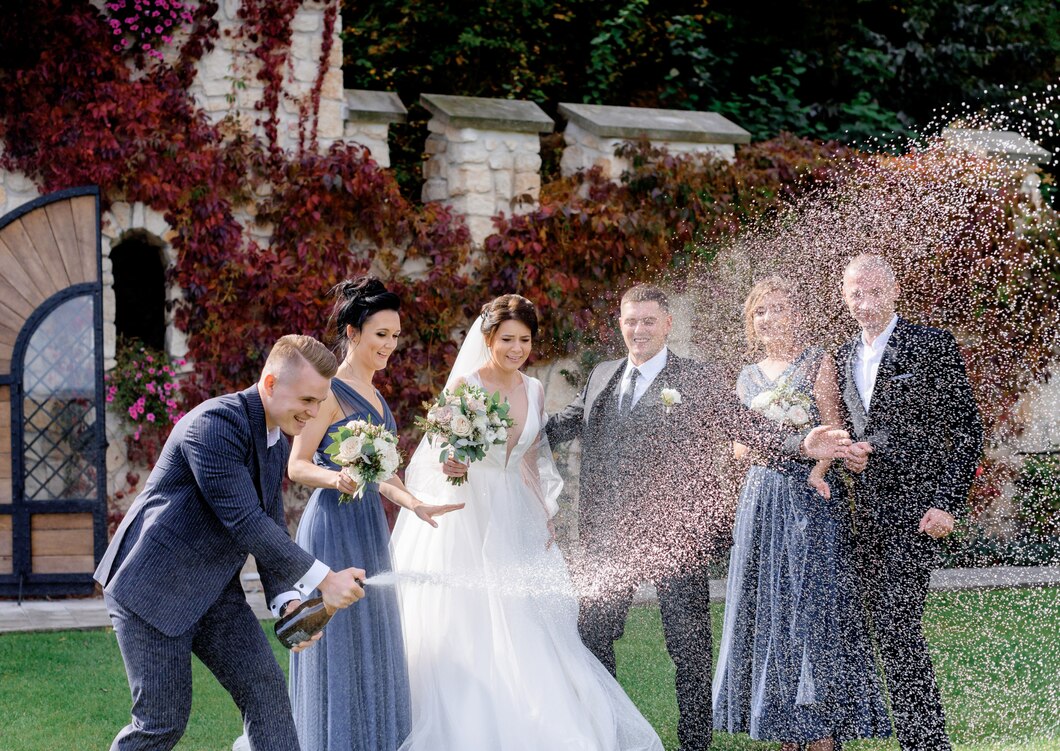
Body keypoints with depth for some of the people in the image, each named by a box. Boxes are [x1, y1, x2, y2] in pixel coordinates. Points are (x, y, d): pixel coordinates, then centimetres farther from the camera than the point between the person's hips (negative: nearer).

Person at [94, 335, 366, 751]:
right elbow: (244, 522, -26)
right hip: (154, 588, -8)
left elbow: (272, 530, 11)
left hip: (213, 590, 8)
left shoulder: (276, 446, 8)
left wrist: (287, 601, -6)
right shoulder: (215, 423, -22)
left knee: (265, 688, -3)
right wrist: (323, 580, -24)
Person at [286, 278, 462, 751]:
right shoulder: (330, 392, -10)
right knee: (340, 645, -3)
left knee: (372, 647, 10)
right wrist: (336, 478, -31)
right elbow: (297, 465, -13)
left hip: (369, 528, 9)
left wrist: (415, 506, 7)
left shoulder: (373, 396, 15)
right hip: (335, 526, -8)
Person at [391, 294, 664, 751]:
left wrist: (544, 515, 11)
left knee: (522, 628, 2)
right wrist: (448, 464, -29)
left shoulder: (533, 390, 9)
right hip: (466, 516, -5)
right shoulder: (464, 385, -7)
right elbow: (437, 451, -8)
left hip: (515, 520, 5)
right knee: (465, 629, -5)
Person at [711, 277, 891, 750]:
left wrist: (817, 472, -22)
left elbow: (834, 427, -6)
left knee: (812, 601, -8)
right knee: (767, 605, 2)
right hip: (762, 498, 5)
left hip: (809, 497, -5)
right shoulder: (748, 377, 16)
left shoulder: (816, 362, 1)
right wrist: (752, 444, -6)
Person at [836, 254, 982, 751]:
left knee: (896, 626, -15)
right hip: (868, 514, 6)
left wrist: (947, 504, -13)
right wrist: (846, 452, 2)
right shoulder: (843, 359, 15)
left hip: (915, 508, -6)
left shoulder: (932, 346, -4)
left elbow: (968, 429, -5)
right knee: (889, 632, 6)